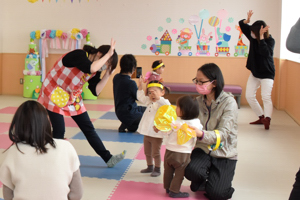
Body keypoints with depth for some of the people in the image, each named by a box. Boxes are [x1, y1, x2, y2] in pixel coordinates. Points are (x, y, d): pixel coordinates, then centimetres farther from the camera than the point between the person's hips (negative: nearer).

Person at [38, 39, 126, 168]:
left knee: (88, 128, 7)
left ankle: (108, 159, 11)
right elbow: (90, 68, -46)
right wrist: (109, 54, -35)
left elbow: (96, 91, -7)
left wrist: (107, 75, -14)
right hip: (54, 94, -7)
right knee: (59, 131, -8)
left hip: (72, 97, 7)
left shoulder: (95, 71, -2)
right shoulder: (78, 55, -25)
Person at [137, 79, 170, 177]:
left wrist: (158, 97, -47)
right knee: (147, 152, 19)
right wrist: (140, 85, 5)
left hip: (157, 134, -8)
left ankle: (157, 169, 20)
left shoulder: (163, 102, -14)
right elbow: (141, 97, 15)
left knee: (155, 153, 3)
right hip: (147, 133, 8)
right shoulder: (150, 102, 9)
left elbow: (166, 105, -36)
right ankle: (150, 167, 36)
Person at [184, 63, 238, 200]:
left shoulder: (229, 102, -15)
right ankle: (203, 180, 11)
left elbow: (223, 133, -25)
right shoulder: (198, 101, 2)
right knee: (191, 171, -28)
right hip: (203, 148, 3)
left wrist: (202, 134, -45)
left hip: (224, 153, -3)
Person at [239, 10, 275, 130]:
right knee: (249, 96, 6)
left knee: (266, 97, -20)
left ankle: (267, 119, -25)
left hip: (267, 73, -7)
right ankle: (261, 117, 16)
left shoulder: (270, 41, -17)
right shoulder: (253, 37, -3)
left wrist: (261, 37, -36)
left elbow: (265, 52, -36)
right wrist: (247, 20, -21)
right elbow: (242, 25, 1)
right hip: (254, 72, 7)